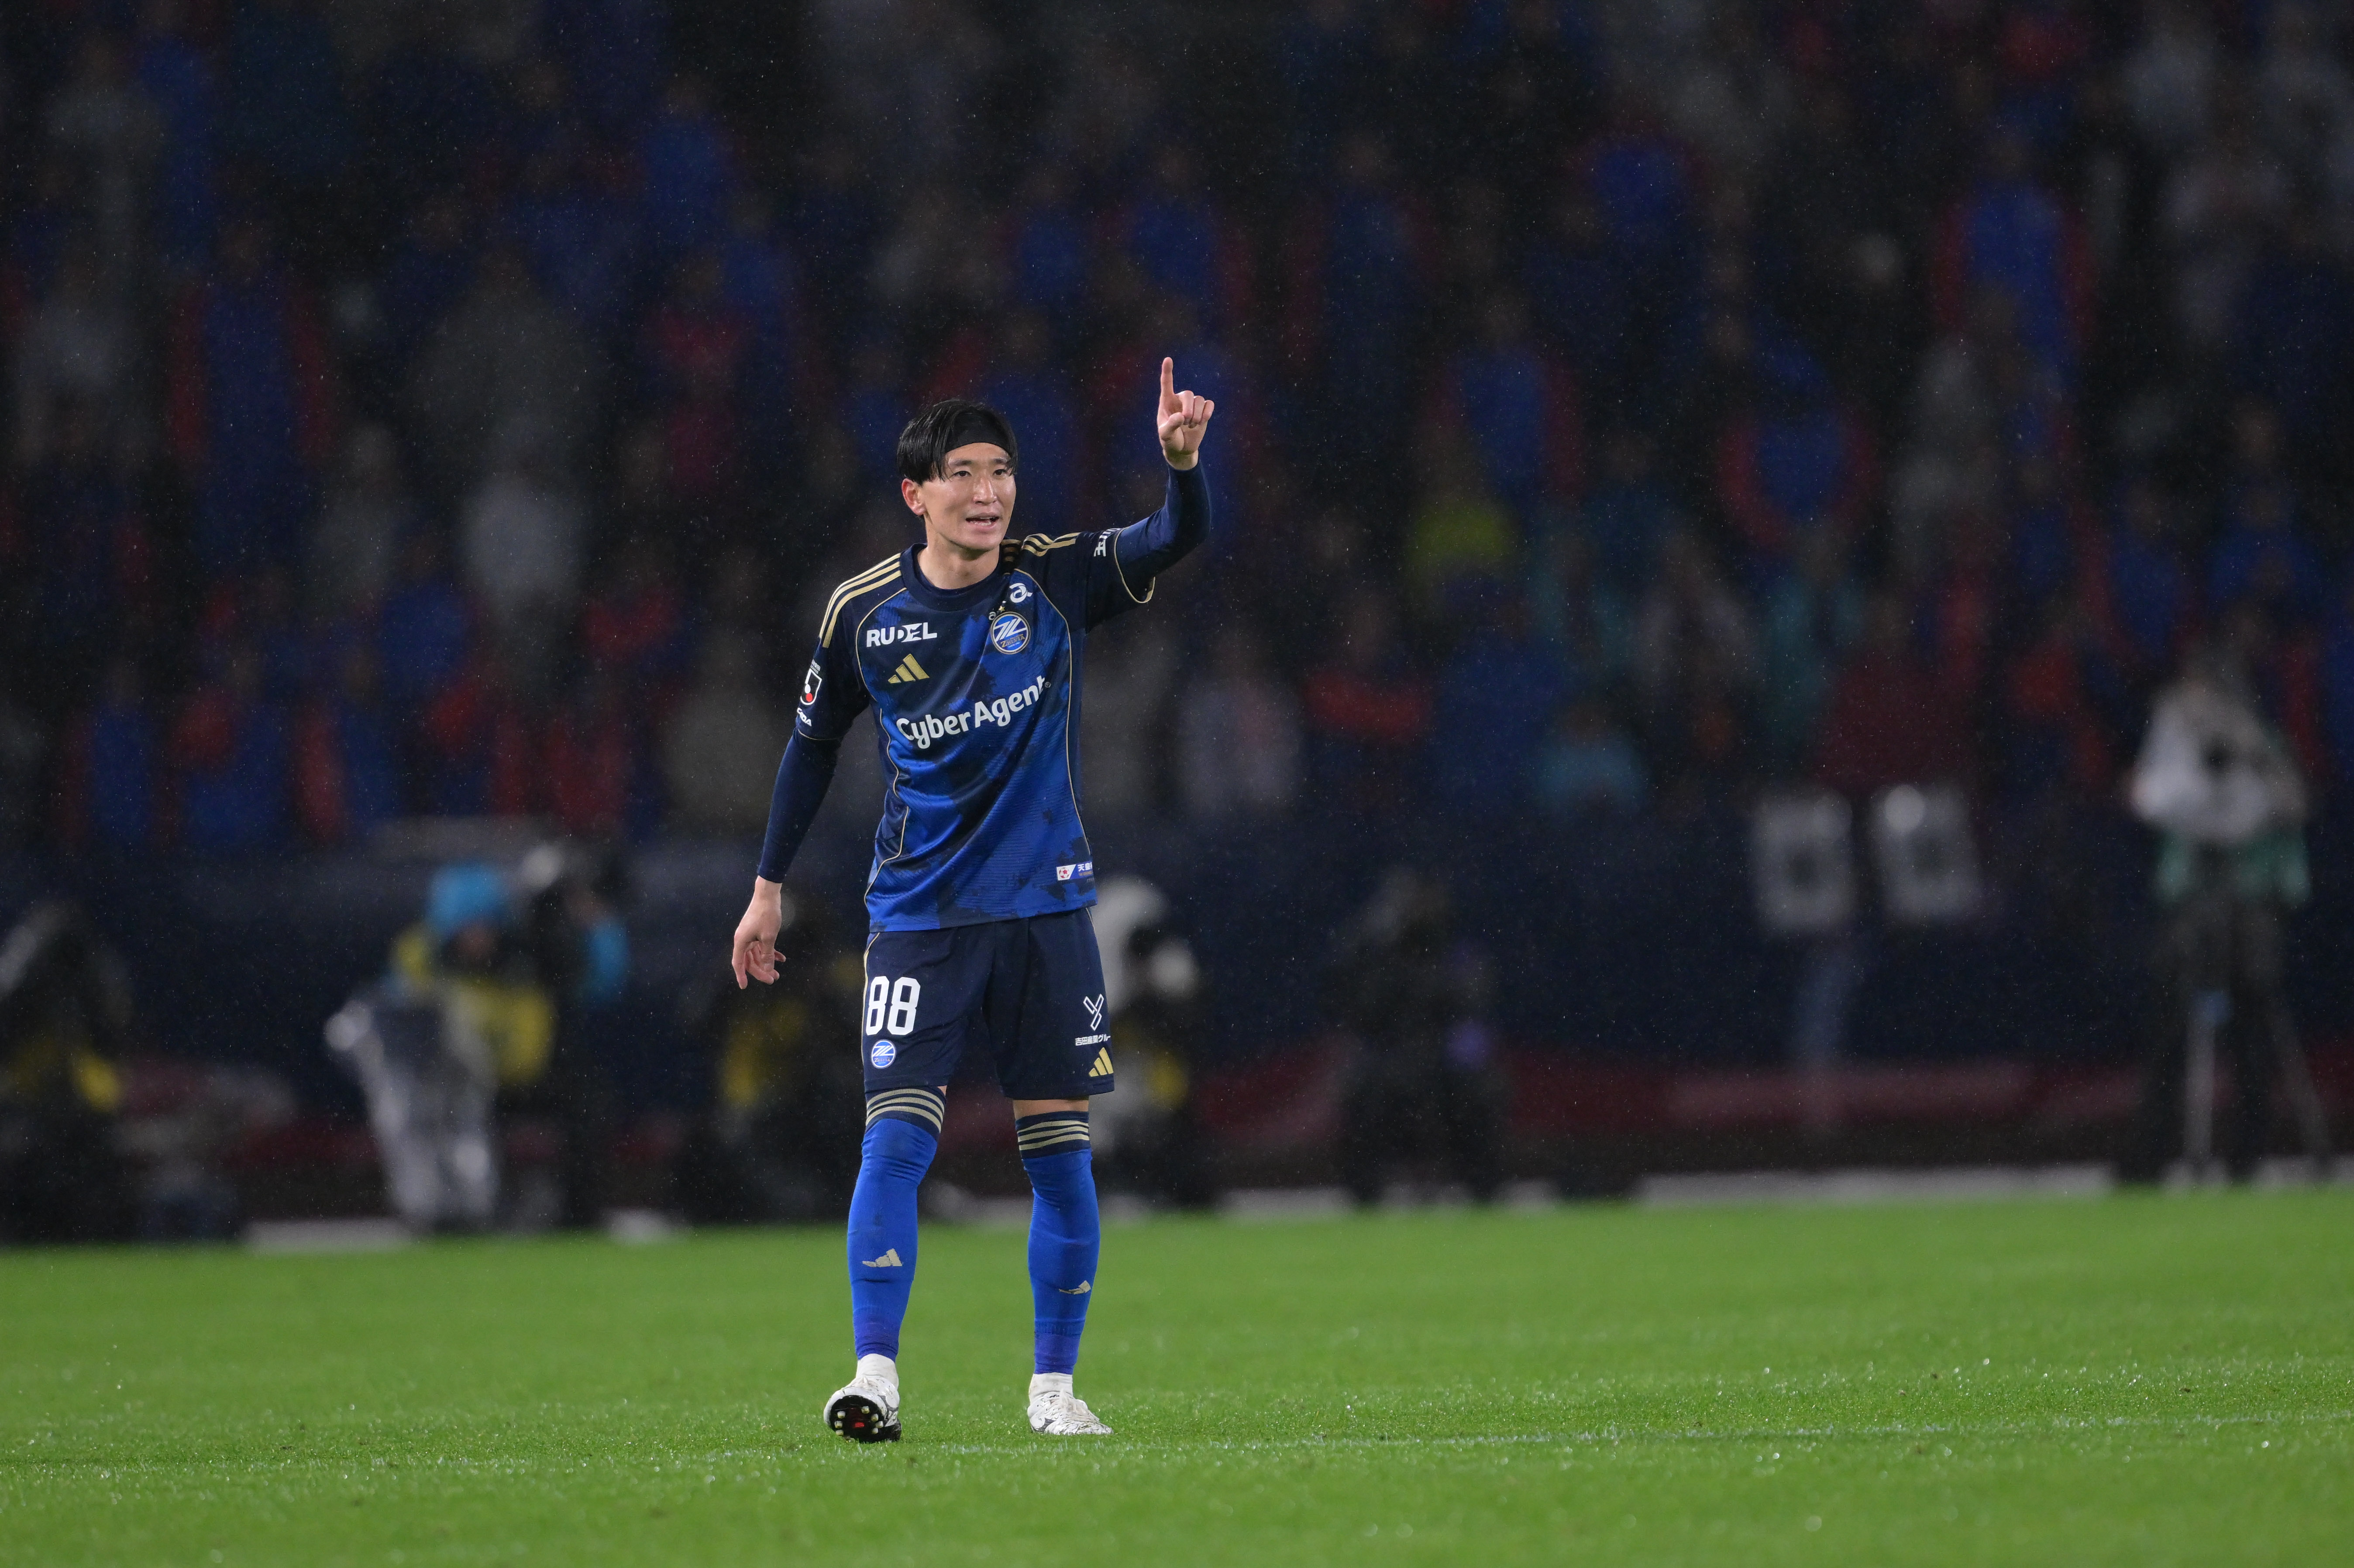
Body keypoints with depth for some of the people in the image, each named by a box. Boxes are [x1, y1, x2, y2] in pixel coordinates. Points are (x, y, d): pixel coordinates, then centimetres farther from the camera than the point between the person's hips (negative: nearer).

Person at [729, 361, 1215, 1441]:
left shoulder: (1054, 581, -3)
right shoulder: (862, 614, -3)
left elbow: (1176, 540, -17)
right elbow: (814, 742, 11)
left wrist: (1183, 460, -38)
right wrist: (770, 887, 14)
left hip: (1045, 906, 1)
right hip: (917, 909, -1)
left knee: (1060, 1150, 2)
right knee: (896, 1137, -13)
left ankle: (1054, 1384, 12)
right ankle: (876, 1374, -13)